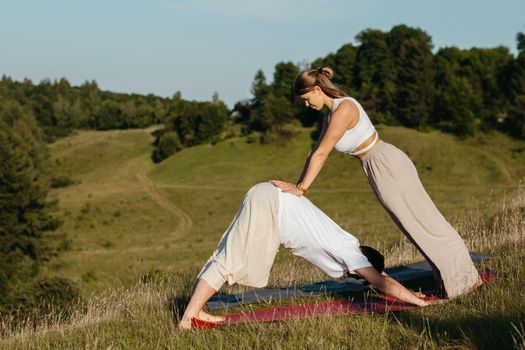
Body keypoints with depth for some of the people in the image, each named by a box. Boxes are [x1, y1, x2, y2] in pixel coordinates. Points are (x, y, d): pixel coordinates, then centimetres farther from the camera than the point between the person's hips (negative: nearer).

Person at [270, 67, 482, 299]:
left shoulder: (344, 109, -21)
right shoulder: (332, 112, 10)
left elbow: (321, 154, -18)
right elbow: (316, 152, 12)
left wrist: (301, 188, -12)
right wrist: (297, 186, 9)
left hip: (389, 169, -10)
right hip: (382, 169, 10)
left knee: (423, 224, 0)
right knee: (423, 223, 14)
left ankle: (464, 278, 11)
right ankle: (459, 279, 22)